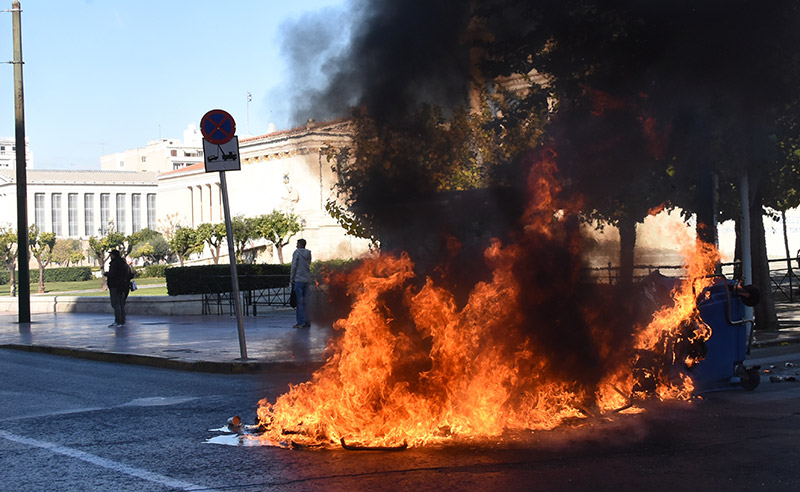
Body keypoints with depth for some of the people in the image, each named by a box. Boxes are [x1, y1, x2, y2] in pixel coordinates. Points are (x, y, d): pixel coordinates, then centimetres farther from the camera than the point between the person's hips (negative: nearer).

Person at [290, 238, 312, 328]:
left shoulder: (297, 252, -7)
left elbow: (294, 266, -8)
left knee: (299, 301, -4)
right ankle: (306, 322, 8)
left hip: (298, 279, -6)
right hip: (307, 280, 6)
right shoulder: (308, 254, 10)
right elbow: (308, 266, 13)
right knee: (305, 301, 8)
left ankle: (301, 322, -7)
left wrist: (291, 279, -1)